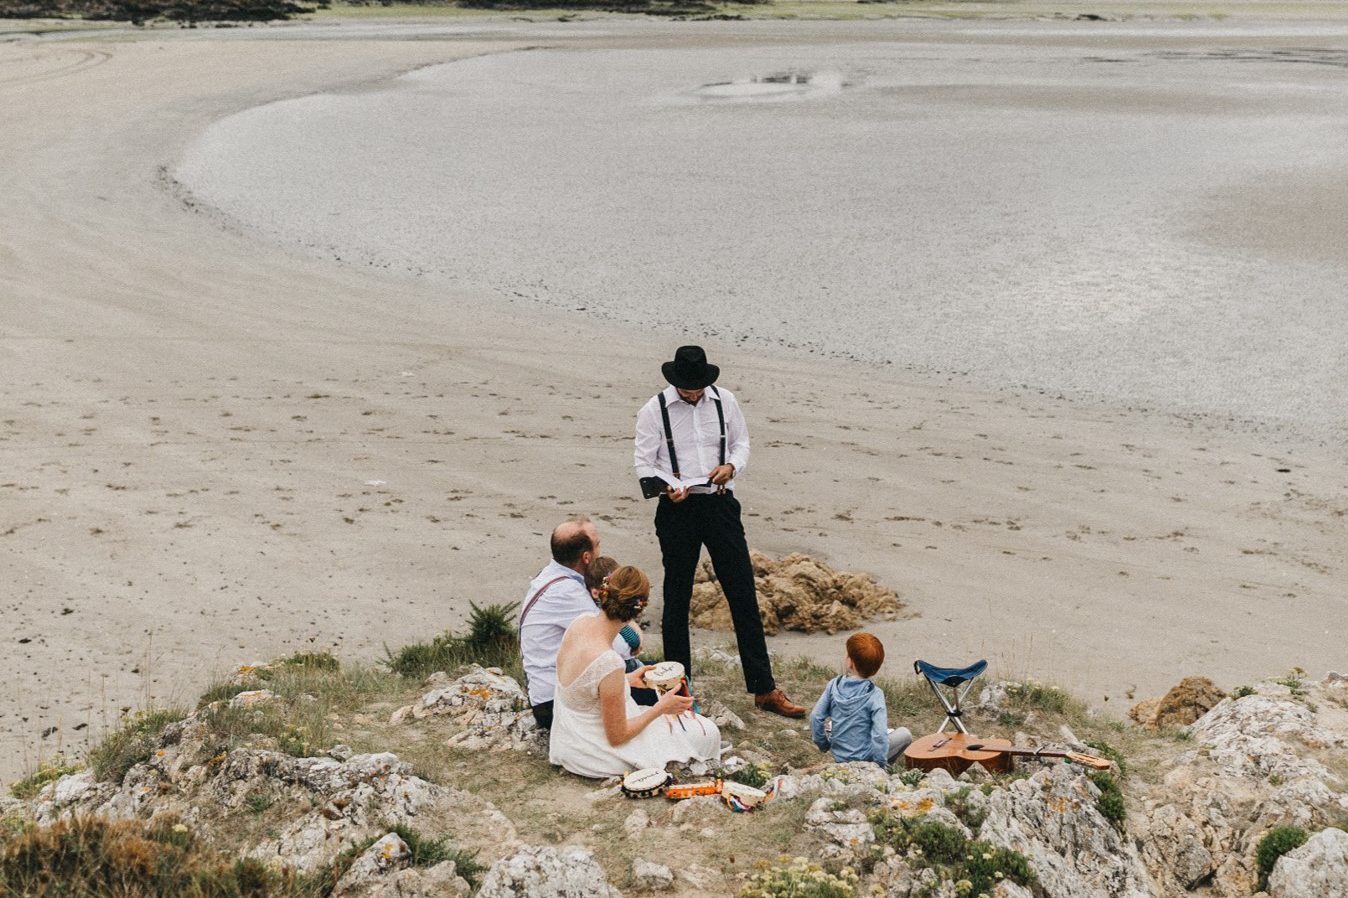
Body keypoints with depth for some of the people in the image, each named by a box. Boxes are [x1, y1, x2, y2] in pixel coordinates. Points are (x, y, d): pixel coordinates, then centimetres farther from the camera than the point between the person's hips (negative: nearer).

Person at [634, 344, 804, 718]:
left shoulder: (724, 401, 3)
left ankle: (764, 689, 7)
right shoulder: (654, 411, -5)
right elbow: (643, 464, -4)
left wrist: (732, 466, -7)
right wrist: (669, 487, -23)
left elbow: (742, 441, 15)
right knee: (677, 601, 7)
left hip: (720, 504, 2)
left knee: (744, 594, 1)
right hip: (677, 509, -2)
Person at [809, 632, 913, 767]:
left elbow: (816, 717, -7)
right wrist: (881, 764, -11)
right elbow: (879, 734, -23)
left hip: (838, 756, 5)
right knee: (904, 733, 13)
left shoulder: (834, 685, -9)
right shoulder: (875, 694, -19)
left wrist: (823, 744, 9)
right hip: (865, 758, -5)